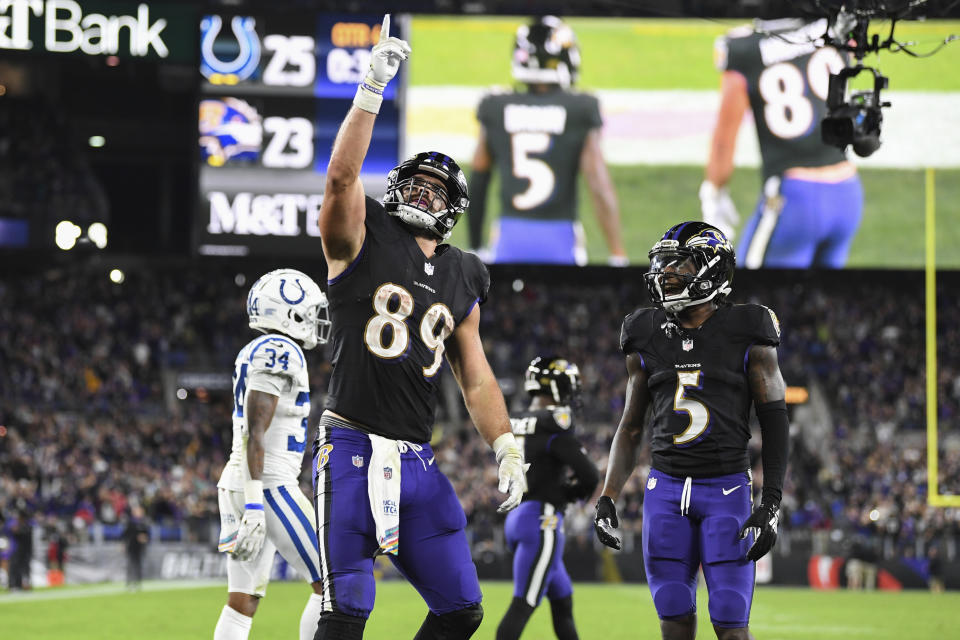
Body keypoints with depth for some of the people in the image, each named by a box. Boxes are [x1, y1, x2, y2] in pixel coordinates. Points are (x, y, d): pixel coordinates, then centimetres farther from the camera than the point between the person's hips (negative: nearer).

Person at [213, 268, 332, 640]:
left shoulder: (255, 353, 17)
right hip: (267, 485, -10)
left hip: (237, 484, 10)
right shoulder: (279, 352, -13)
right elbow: (254, 434, -20)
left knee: (243, 602, 8)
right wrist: (254, 507, -24)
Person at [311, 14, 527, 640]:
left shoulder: (462, 279, 16)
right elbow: (341, 178, -18)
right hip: (353, 449, -6)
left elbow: (476, 379, 20)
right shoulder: (363, 241, 2)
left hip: (418, 462, 6)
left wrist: (509, 452, 10)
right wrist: (372, 89, -23)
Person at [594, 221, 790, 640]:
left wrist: (771, 503, -9)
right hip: (666, 489, 4)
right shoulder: (647, 340, 8)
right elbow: (631, 429, 14)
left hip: (727, 490, -3)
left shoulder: (746, 335, -3)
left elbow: (774, 423, -1)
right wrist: (607, 499, 6)